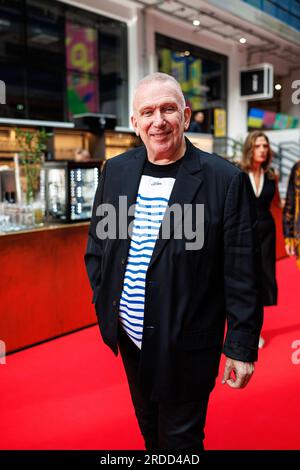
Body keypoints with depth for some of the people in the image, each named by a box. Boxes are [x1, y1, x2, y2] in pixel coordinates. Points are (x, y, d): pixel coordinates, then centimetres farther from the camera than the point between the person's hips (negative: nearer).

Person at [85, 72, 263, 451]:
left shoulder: (226, 180, -15)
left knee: (180, 438, 15)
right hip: (129, 335, 5)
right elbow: (97, 243, 9)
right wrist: (103, 300, 3)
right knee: (148, 428, 27)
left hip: (187, 345, -4)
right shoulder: (115, 170, -1)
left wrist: (242, 347, -10)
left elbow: (242, 274, -13)